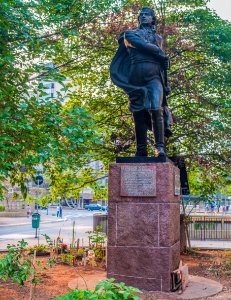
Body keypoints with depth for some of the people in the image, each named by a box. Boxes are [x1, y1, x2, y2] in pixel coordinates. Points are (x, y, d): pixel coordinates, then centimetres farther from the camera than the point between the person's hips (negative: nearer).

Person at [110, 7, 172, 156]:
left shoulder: (159, 38, 28)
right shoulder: (130, 34, 19)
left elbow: (163, 64, 26)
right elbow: (142, 46, -1)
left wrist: (166, 84, 17)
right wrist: (163, 56, 4)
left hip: (154, 77, 1)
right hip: (136, 76, -1)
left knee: (156, 109, -19)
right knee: (139, 113, -5)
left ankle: (160, 147, -20)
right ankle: (141, 151, -2)